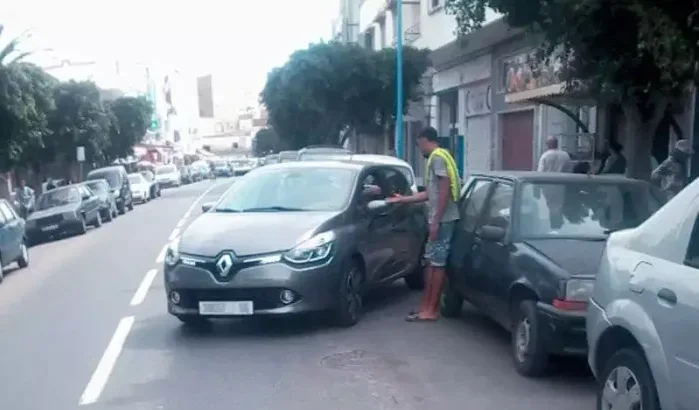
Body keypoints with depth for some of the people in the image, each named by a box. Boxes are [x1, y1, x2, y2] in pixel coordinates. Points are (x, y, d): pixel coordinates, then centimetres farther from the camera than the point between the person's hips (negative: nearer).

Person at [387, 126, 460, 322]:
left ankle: (431, 309, 1)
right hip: (439, 220, 10)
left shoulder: (438, 157, -11)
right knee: (431, 261, 12)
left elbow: (444, 191, -20)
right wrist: (402, 199, 30)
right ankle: (426, 306, 18)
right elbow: (430, 193, 25)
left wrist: (436, 221, -20)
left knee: (438, 263, -5)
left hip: (443, 220, -10)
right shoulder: (436, 158, 20)